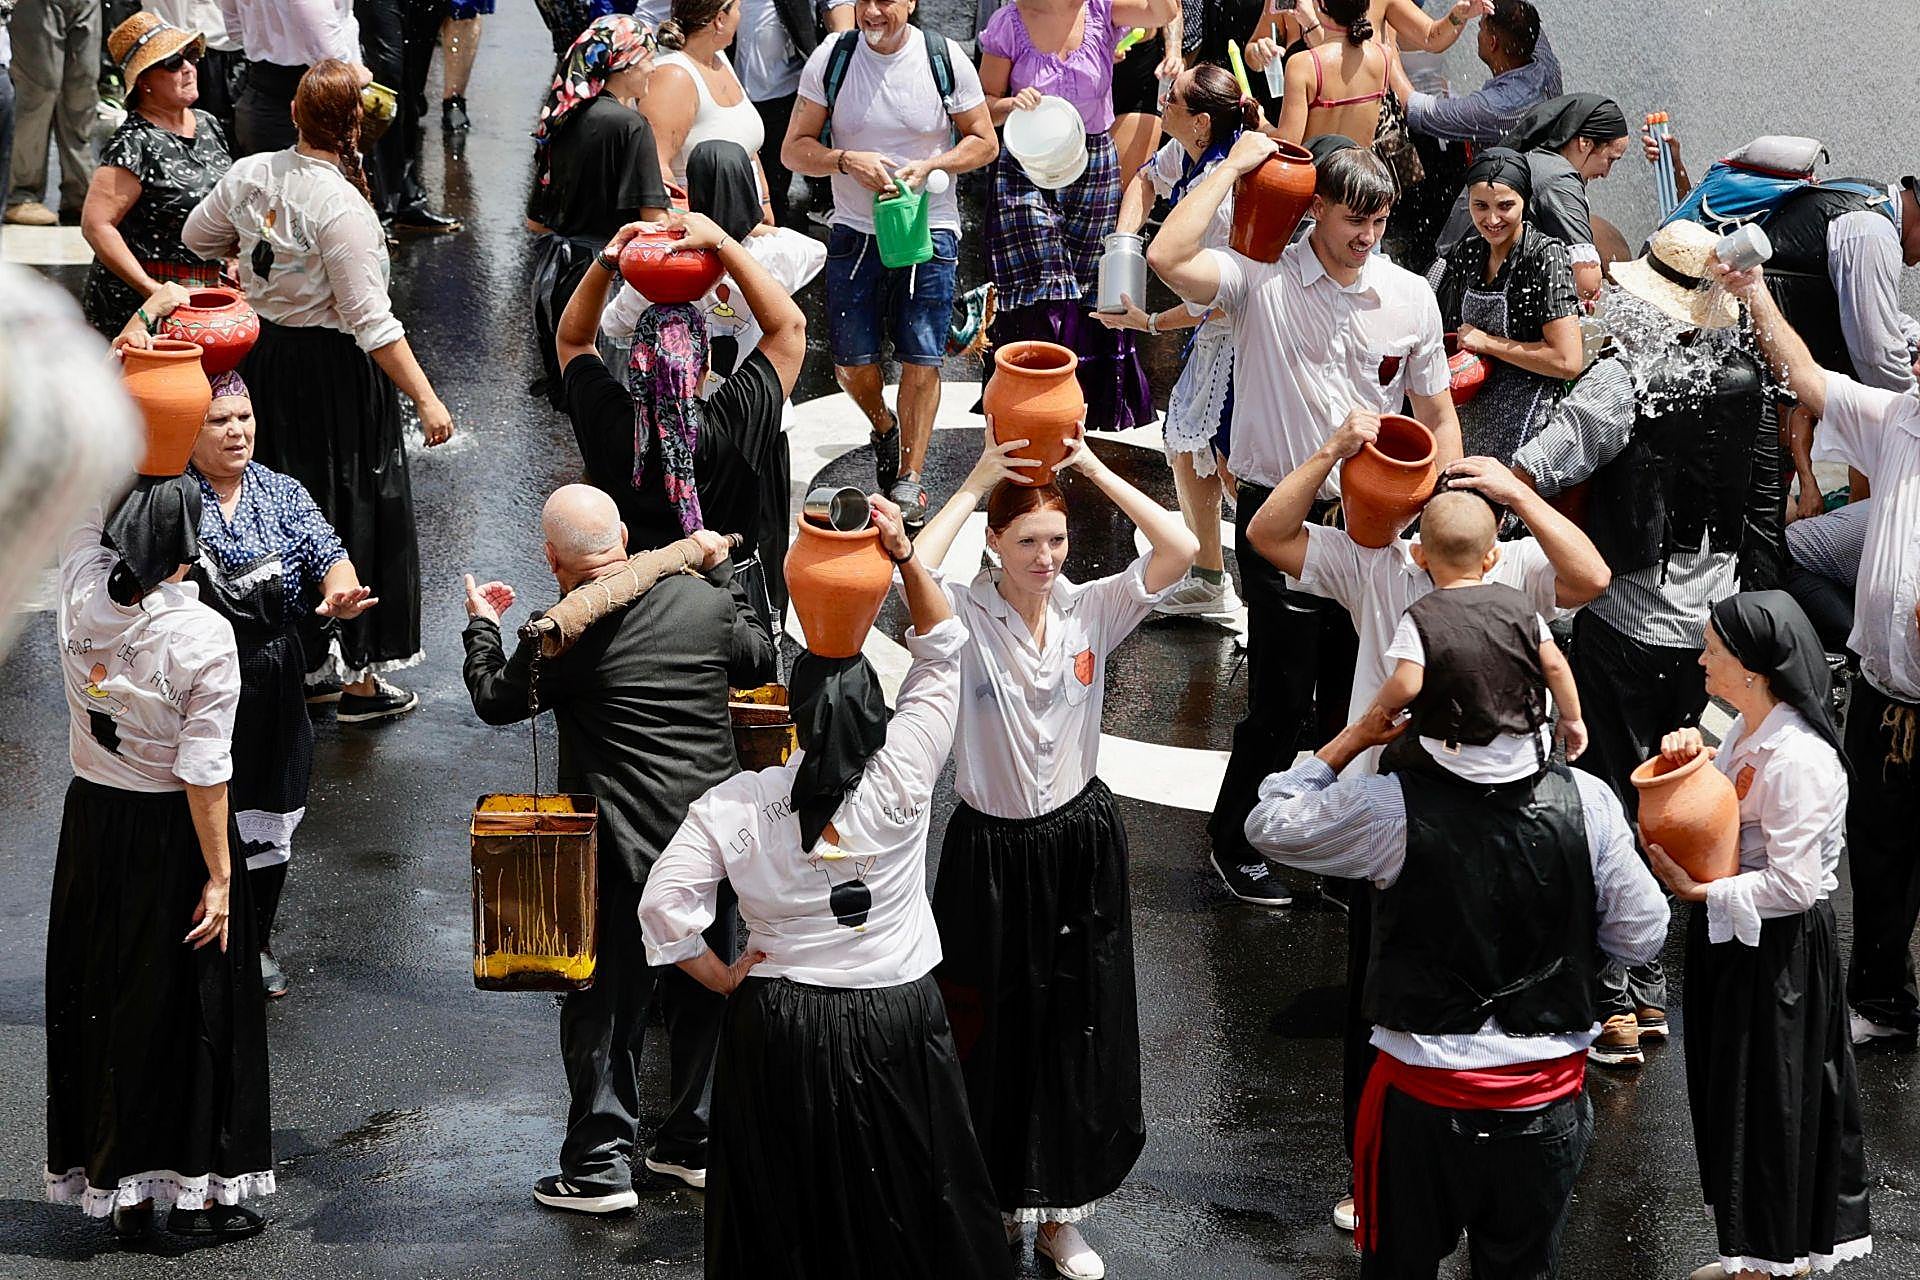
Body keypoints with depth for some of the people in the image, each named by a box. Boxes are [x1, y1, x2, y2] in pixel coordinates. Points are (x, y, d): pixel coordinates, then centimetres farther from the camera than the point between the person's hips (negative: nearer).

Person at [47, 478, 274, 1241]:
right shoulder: (204, 636, -20)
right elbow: (204, 771, -18)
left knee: (99, 994, 13)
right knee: (182, 1000, 6)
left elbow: (86, 508, 11)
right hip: (170, 835, -5)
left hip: (92, 823, 5)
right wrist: (220, 875, -12)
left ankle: (120, 1194, 19)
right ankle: (193, 1191, 11)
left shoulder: (85, 597, -9)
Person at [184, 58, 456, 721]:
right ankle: (361, 678, 15)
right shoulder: (342, 207, -25)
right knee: (355, 511, 6)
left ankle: (309, 662, 31)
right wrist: (426, 398, -21)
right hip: (336, 369, -7)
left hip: (266, 358, 7)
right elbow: (371, 321, -24)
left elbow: (198, 236, 15)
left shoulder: (249, 174, -5)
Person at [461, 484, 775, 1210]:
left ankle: (601, 1165, 7)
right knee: (702, 994, 18)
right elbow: (761, 660, 18)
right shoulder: (703, 601, -1)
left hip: (627, 851, -5)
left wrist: (482, 626, 19)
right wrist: (723, 572, 28)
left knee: (606, 1007, 5)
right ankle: (695, 1143, 28)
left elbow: (495, 700, 1)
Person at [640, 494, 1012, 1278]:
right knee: (903, 1204, 15)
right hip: (895, 1022, -1)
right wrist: (905, 556, -16)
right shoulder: (901, 780, -16)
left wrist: (722, 979, -2)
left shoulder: (731, 808, -14)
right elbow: (941, 654, -8)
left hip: (776, 1031, 1)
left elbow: (664, 903, -16)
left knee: (785, 1209, 15)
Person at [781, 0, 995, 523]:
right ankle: (884, 427, 36)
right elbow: (794, 150, -2)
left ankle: (909, 479, 11)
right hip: (855, 231, 1)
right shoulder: (830, 58, -5)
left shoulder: (946, 58, -6)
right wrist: (846, 160, -21)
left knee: (921, 358, -3)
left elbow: (984, 142, 3)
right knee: (852, 363, 3)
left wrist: (929, 166, -15)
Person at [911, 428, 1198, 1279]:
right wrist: (972, 487, -25)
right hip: (992, 851, -3)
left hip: (1082, 843, 3)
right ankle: (991, 1207, 23)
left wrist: (1094, 468, -16)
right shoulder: (964, 616, -12)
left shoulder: (1092, 609, -3)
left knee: (1079, 1032, 11)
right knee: (992, 1036, 7)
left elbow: (1180, 549, -15)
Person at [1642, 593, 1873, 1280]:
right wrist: (1688, 758, -2)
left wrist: (1700, 891, -25)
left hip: (1777, 950, -10)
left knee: (1764, 1097, 5)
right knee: (1733, 1092, 19)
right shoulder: (1750, 728, 2)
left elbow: (1793, 883, -26)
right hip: (1735, 939, 10)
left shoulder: (1799, 758, -26)